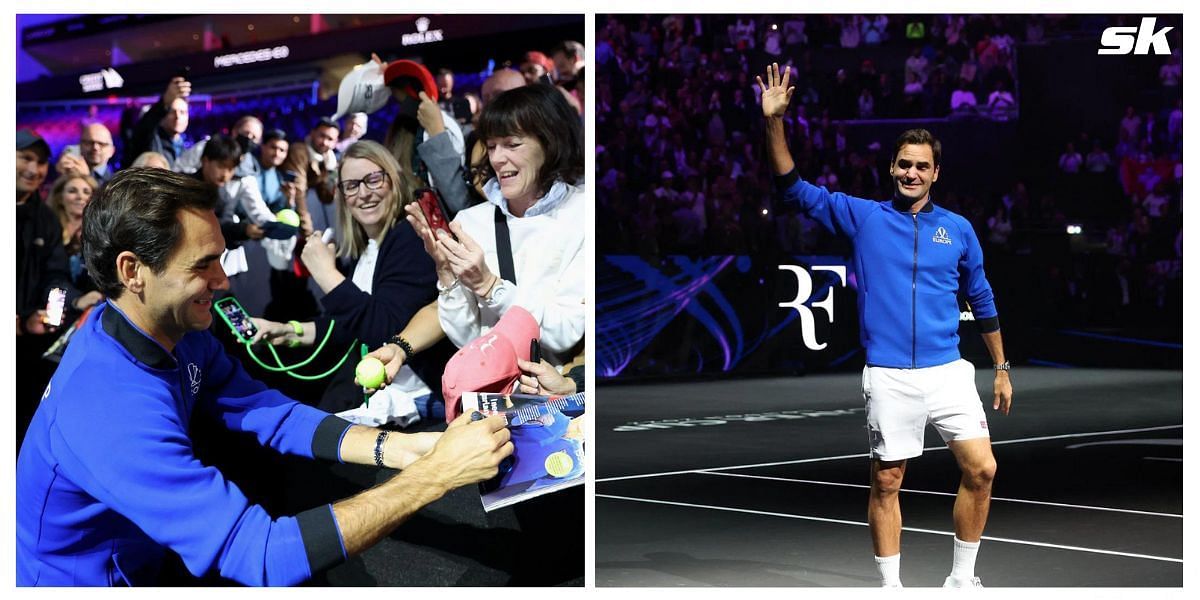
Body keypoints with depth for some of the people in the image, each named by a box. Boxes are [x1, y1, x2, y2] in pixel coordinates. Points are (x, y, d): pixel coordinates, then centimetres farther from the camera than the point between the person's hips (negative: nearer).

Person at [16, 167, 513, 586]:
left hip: (138, 561, 7)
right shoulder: (112, 409, -35)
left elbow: (270, 414, -3)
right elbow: (263, 556, -38)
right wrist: (433, 476, -35)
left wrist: (395, 448, -20)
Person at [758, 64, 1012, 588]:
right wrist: (775, 122, -8)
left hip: (948, 371, 1)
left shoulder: (958, 230, 8)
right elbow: (796, 189, 2)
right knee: (886, 482, 3)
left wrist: (1002, 370, 15)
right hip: (888, 378, -1)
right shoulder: (862, 217, 4)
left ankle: (962, 580, 11)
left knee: (981, 470, -6)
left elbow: (982, 302, 15)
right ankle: (890, 587, 16)